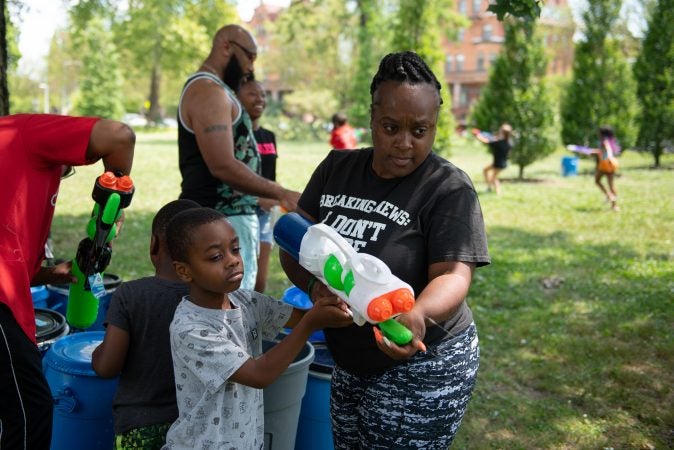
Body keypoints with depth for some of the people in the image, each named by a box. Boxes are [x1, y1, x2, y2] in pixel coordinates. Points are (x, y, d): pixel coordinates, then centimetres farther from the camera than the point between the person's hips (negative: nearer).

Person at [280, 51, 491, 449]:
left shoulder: (449, 189, -15)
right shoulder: (337, 168, 1)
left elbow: (453, 275, -21)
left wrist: (418, 315, -42)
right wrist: (315, 285, -21)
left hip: (423, 368, -5)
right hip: (350, 365, 6)